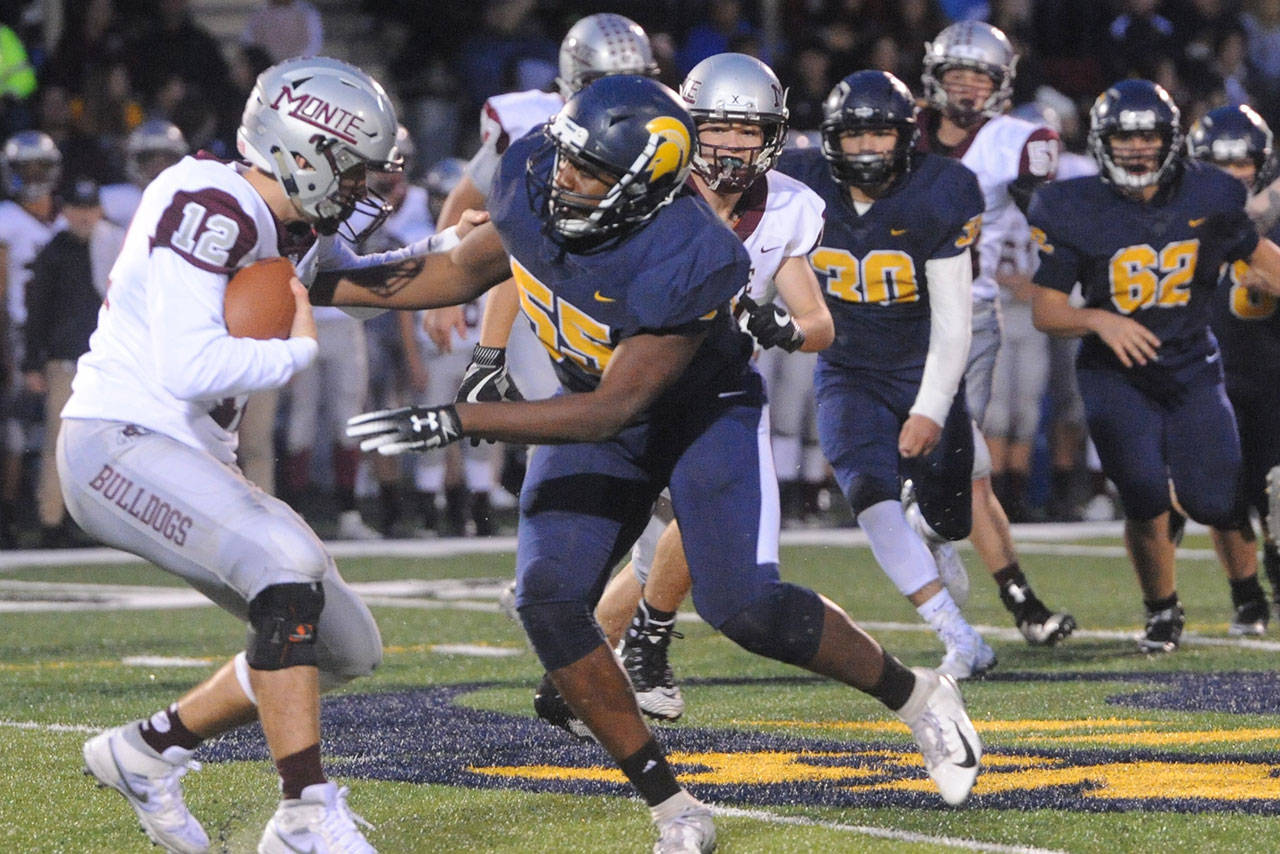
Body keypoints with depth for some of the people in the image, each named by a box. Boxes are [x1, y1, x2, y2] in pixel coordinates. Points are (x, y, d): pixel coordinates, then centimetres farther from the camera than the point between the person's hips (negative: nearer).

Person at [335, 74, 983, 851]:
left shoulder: (689, 262, -36)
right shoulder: (531, 182, -18)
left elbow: (612, 410, -33)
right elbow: (464, 272, 2)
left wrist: (455, 422, -38)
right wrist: (316, 289, -4)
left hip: (706, 408, -5)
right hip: (593, 409, 6)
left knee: (741, 606, -19)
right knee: (549, 599, -14)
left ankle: (915, 695, 10)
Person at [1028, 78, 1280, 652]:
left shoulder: (1206, 199, -4)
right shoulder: (1074, 211, -10)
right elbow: (1045, 311, -9)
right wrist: (1098, 320, -27)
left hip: (1193, 368, 2)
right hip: (1116, 373, -2)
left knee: (1215, 504, -10)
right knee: (1145, 499, -15)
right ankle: (1162, 611, 12)